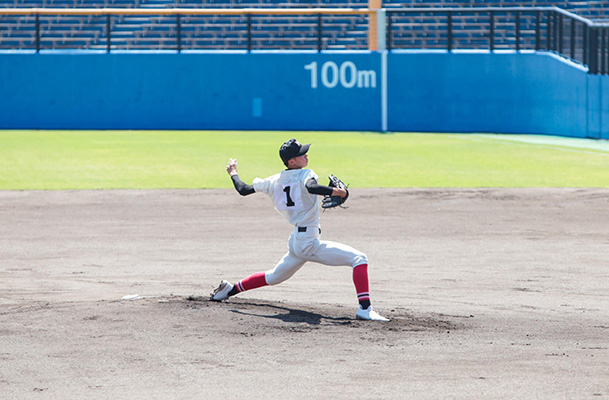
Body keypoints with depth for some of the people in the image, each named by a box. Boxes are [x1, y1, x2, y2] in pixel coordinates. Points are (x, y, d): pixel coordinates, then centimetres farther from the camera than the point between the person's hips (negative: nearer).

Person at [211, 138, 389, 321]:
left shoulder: (274, 181, 10)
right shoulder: (305, 174, -10)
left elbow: (243, 189, 18)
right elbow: (311, 187, -34)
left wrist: (233, 173, 36)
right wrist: (337, 192, -25)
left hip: (295, 241, 8)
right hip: (309, 243, -8)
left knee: (274, 277, 34)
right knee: (359, 259, -14)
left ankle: (230, 289, 41)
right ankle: (365, 309, -28)